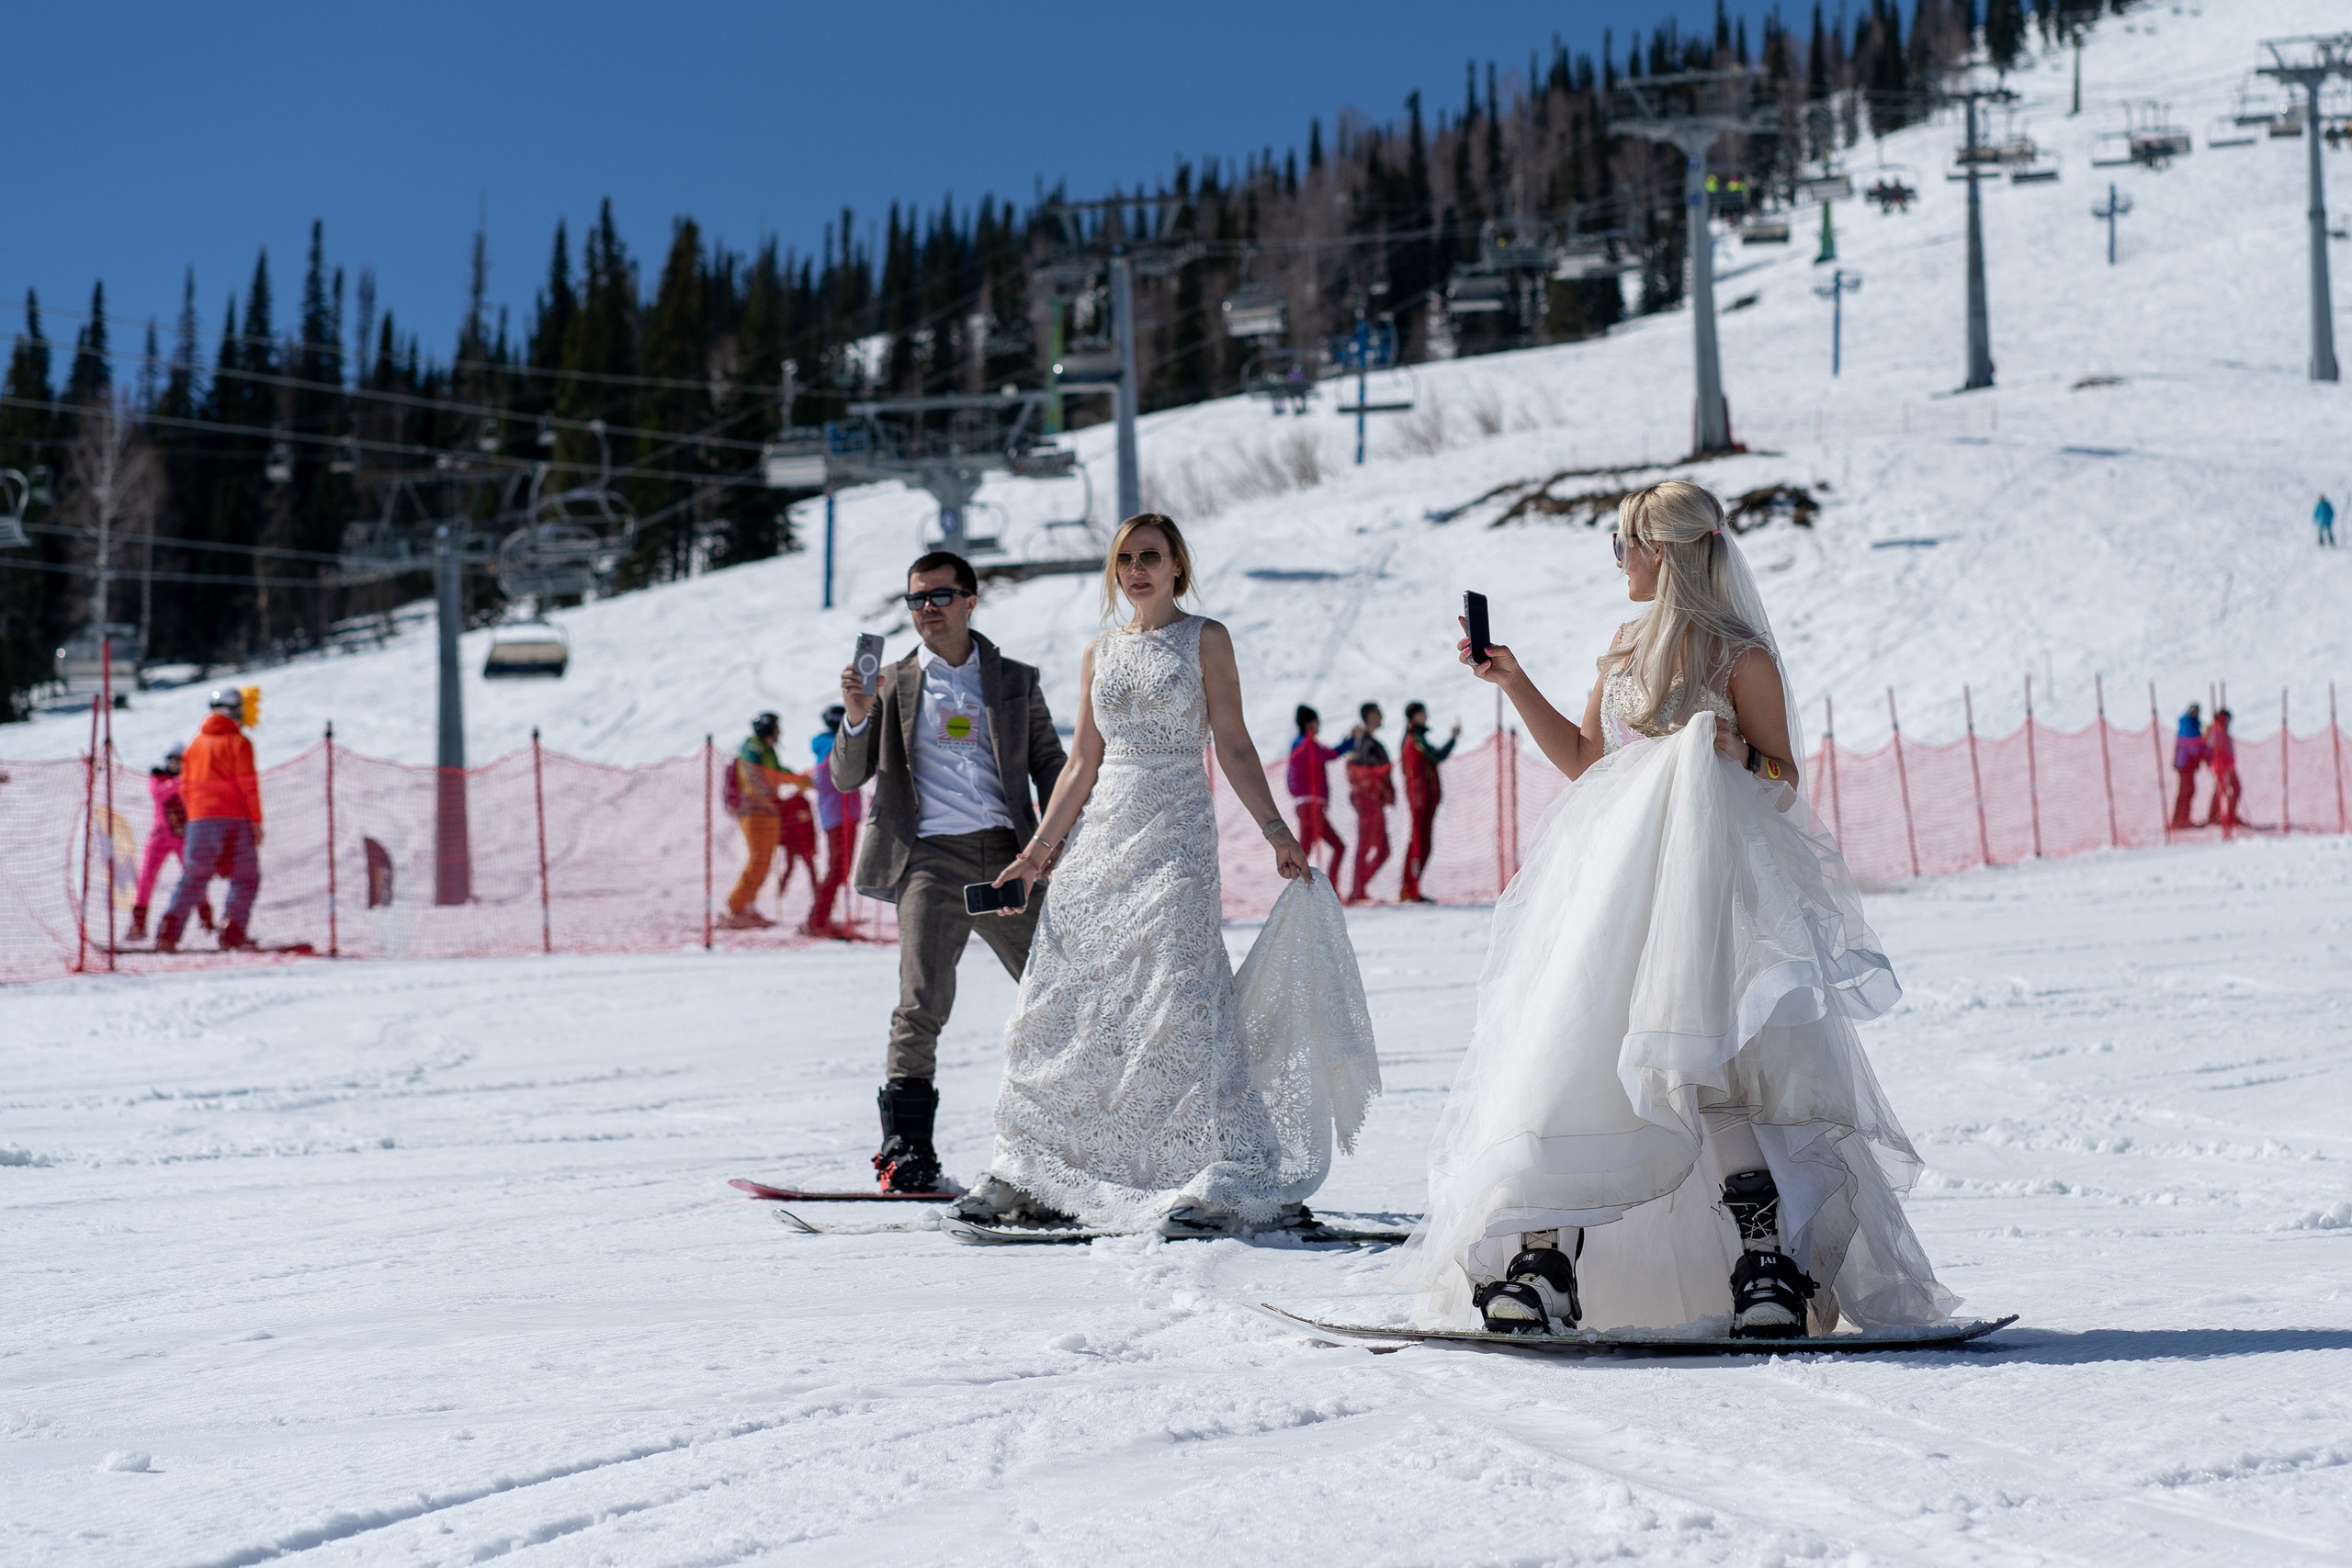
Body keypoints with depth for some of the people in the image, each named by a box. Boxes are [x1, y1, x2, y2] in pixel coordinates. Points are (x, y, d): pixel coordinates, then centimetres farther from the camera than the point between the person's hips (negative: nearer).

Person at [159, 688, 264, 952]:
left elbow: (185, 787, 14)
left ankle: (169, 931, -5)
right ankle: (232, 933, -8)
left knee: (193, 879, 9)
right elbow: (248, 784, -8)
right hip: (235, 819, -4)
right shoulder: (238, 742, -3)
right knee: (245, 879, 5)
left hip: (200, 819, 4)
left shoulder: (194, 744, 12)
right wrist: (256, 821, -4)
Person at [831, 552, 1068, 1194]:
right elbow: (846, 778, 8)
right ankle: (906, 1148, -9)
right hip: (932, 859, -2)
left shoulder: (1017, 683, 15)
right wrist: (857, 720, -11)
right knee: (922, 1004, -15)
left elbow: (1050, 768, 14)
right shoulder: (893, 686, 13)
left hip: (1009, 856, 2)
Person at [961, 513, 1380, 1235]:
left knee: (1179, 1000, -16)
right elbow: (1083, 763, 15)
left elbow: (1233, 746, 0)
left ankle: (1226, 1179, -15)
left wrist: (1276, 832, -8)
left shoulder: (1206, 639, 3)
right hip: (1100, 836, 5)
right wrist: (1038, 849, 10)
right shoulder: (1099, 653, 15)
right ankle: (1034, 1175, 8)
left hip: (1175, 833, -5)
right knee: (1066, 1004, 1)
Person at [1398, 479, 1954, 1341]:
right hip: (1614, 882, 6)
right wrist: (1514, 683, 20)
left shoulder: (1741, 656, -1)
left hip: (1707, 887, -6)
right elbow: (1582, 757, 26)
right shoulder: (1627, 645, 17)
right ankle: (1542, 1264, 1)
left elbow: (1785, 784, 1)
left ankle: (1768, 1263, -13)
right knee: (1570, 1065, -2)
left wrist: (1735, 756, -18)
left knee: (1706, 1068, -16)